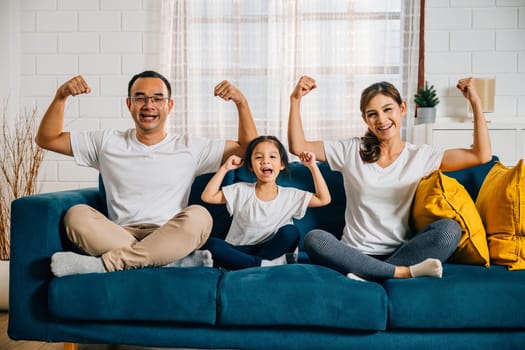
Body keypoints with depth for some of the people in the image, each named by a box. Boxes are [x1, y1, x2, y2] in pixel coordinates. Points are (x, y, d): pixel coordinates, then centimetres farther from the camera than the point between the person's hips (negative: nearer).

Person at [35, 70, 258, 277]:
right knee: (76, 215, -26)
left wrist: (241, 102, -1)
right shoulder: (107, 143, 15)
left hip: (170, 240, -1)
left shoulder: (189, 148, 11)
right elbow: (46, 139, 17)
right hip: (117, 236, 1)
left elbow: (249, 149, 11)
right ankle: (176, 262, -28)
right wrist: (61, 96, 3)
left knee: (198, 216, -32)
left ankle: (104, 264, -26)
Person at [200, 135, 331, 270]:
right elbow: (207, 197, -4)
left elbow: (324, 199, -1)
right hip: (240, 251, 0)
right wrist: (225, 168, -7)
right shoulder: (241, 191, 1)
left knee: (290, 231, -28)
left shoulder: (291, 195, 2)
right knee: (211, 244, -27)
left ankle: (240, 266, -22)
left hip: (271, 249, 1)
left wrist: (313, 166, -5)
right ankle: (266, 264, -28)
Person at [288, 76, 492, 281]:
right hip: (356, 253, 0)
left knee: (449, 229, -26)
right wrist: (295, 100, -4)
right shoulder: (351, 151, 7)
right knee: (314, 239, -30)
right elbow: (298, 146, 5)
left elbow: (481, 155, 2)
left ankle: (367, 274, -24)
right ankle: (404, 272, -24)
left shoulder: (421, 156, 7)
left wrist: (475, 101, -2)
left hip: (401, 252, 1)